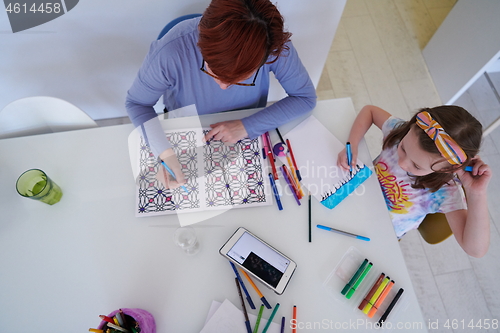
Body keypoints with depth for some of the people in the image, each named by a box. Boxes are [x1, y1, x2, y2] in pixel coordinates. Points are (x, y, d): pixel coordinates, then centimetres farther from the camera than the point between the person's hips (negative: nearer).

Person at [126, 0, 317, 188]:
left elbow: (305, 97, -19)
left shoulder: (275, 45, -32)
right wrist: (164, 153, -37)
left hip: (246, 137, 2)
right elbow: (137, 103, -19)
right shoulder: (169, 52, -36)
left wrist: (248, 127, -31)